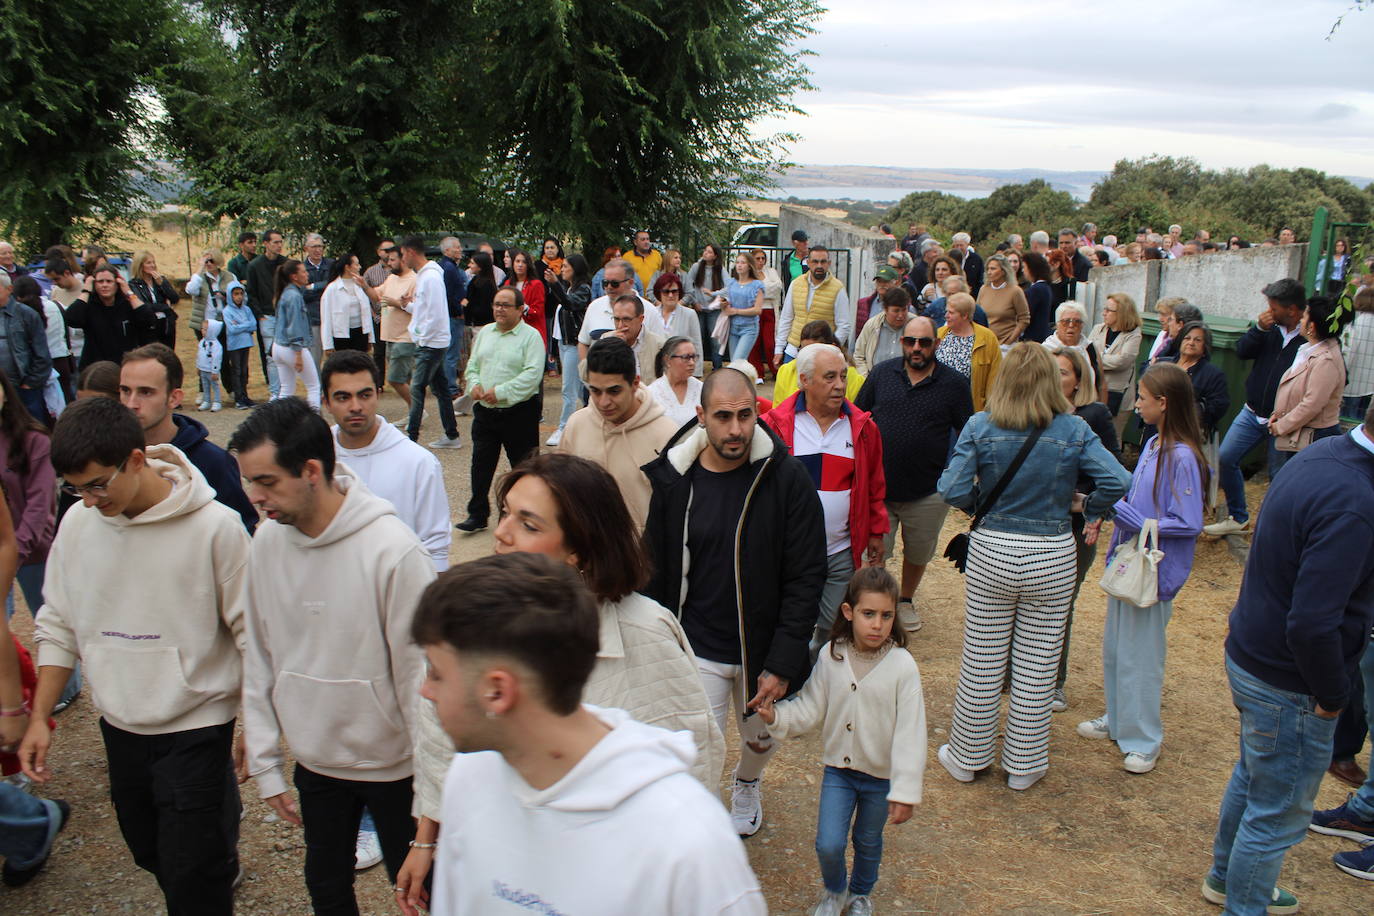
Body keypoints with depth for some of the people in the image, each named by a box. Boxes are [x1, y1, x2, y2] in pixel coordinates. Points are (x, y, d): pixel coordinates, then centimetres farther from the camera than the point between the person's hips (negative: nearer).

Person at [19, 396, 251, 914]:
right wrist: (39, 717, 5)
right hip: (119, 727, 5)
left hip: (195, 727, -5)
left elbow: (252, 632, -11)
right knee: (152, 857, 20)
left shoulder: (214, 526, -19)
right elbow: (59, 625, 8)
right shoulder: (77, 523, -3)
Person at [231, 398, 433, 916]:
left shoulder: (392, 549, -25)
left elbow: (419, 673, -18)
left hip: (392, 762, -5)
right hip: (314, 761, 5)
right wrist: (264, 762, 5)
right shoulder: (267, 542, -7)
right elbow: (259, 658, 3)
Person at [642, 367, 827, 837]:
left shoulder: (788, 479, -15)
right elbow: (656, 574, 2)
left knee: (760, 738, 23)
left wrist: (782, 665, -16)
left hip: (764, 649, 0)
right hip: (697, 651, 0)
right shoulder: (674, 480, -8)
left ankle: (747, 785, 58)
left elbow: (806, 579, -13)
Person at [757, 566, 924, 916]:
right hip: (838, 769, 1)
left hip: (881, 775, -1)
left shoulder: (902, 666, -21)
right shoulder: (831, 656, -12)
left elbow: (910, 733, -17)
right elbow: (811, 710, -2)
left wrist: (905, 792, -17)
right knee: (828, 844, -2)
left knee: (868, 843, 19)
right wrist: (776, 716, -20)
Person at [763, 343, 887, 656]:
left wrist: (876, 533, 13)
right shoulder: (776, 424, -7)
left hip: (844, 553, 3)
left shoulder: (862, 427, 3)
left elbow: (874, 486, 12)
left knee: (835, 630, 12)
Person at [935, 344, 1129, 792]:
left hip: (991, 553, 0)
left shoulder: (980, 427, -9)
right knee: (1038, 667, 13)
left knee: (982, 662, 13)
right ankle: (1023, 765, 26)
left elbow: (953, 491, -14)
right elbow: (1118, 481, -15)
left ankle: (967, 757, 27)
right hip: (1053, 557, 0)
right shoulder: (1074, 431, -8)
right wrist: (1089, 511, 3)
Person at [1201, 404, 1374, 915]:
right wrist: (1331, 694, -16)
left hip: (1248, 657, 10)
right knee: (1280, 813, 10)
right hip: (1287, 686, -10)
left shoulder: (1322, 453, -2)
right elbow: (1313, 624, -33)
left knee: (1252, 777, 28)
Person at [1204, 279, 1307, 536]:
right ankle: (1237, 517, 19)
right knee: (1225, 459, 4)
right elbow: (1242, 350, 0)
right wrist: (1259, 329, -16)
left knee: (1279, 477, 5)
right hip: (1252, 414, 6)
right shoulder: (1270, 328, 1)